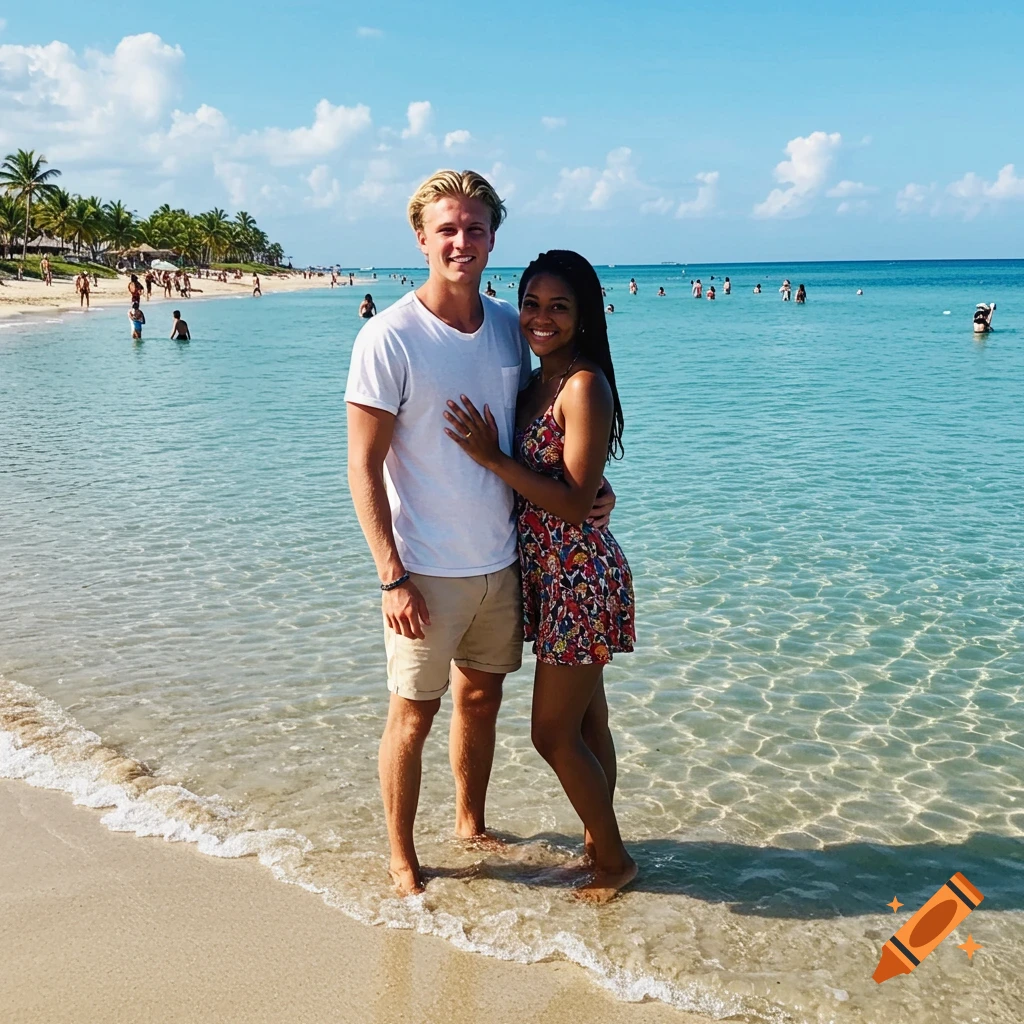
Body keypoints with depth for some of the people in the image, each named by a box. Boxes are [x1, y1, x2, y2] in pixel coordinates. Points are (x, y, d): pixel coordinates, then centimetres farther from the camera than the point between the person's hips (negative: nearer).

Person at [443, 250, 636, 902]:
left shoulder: (585, 386, -17)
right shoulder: (537, 383, 10)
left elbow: (575, 503, -22)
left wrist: (493, 458, -21)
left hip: (581, 577, -9)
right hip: (551, 577, 9)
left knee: (554, 733, -1)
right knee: (585, 722, 19)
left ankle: (614, 859, 17)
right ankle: (598, 842, 33)